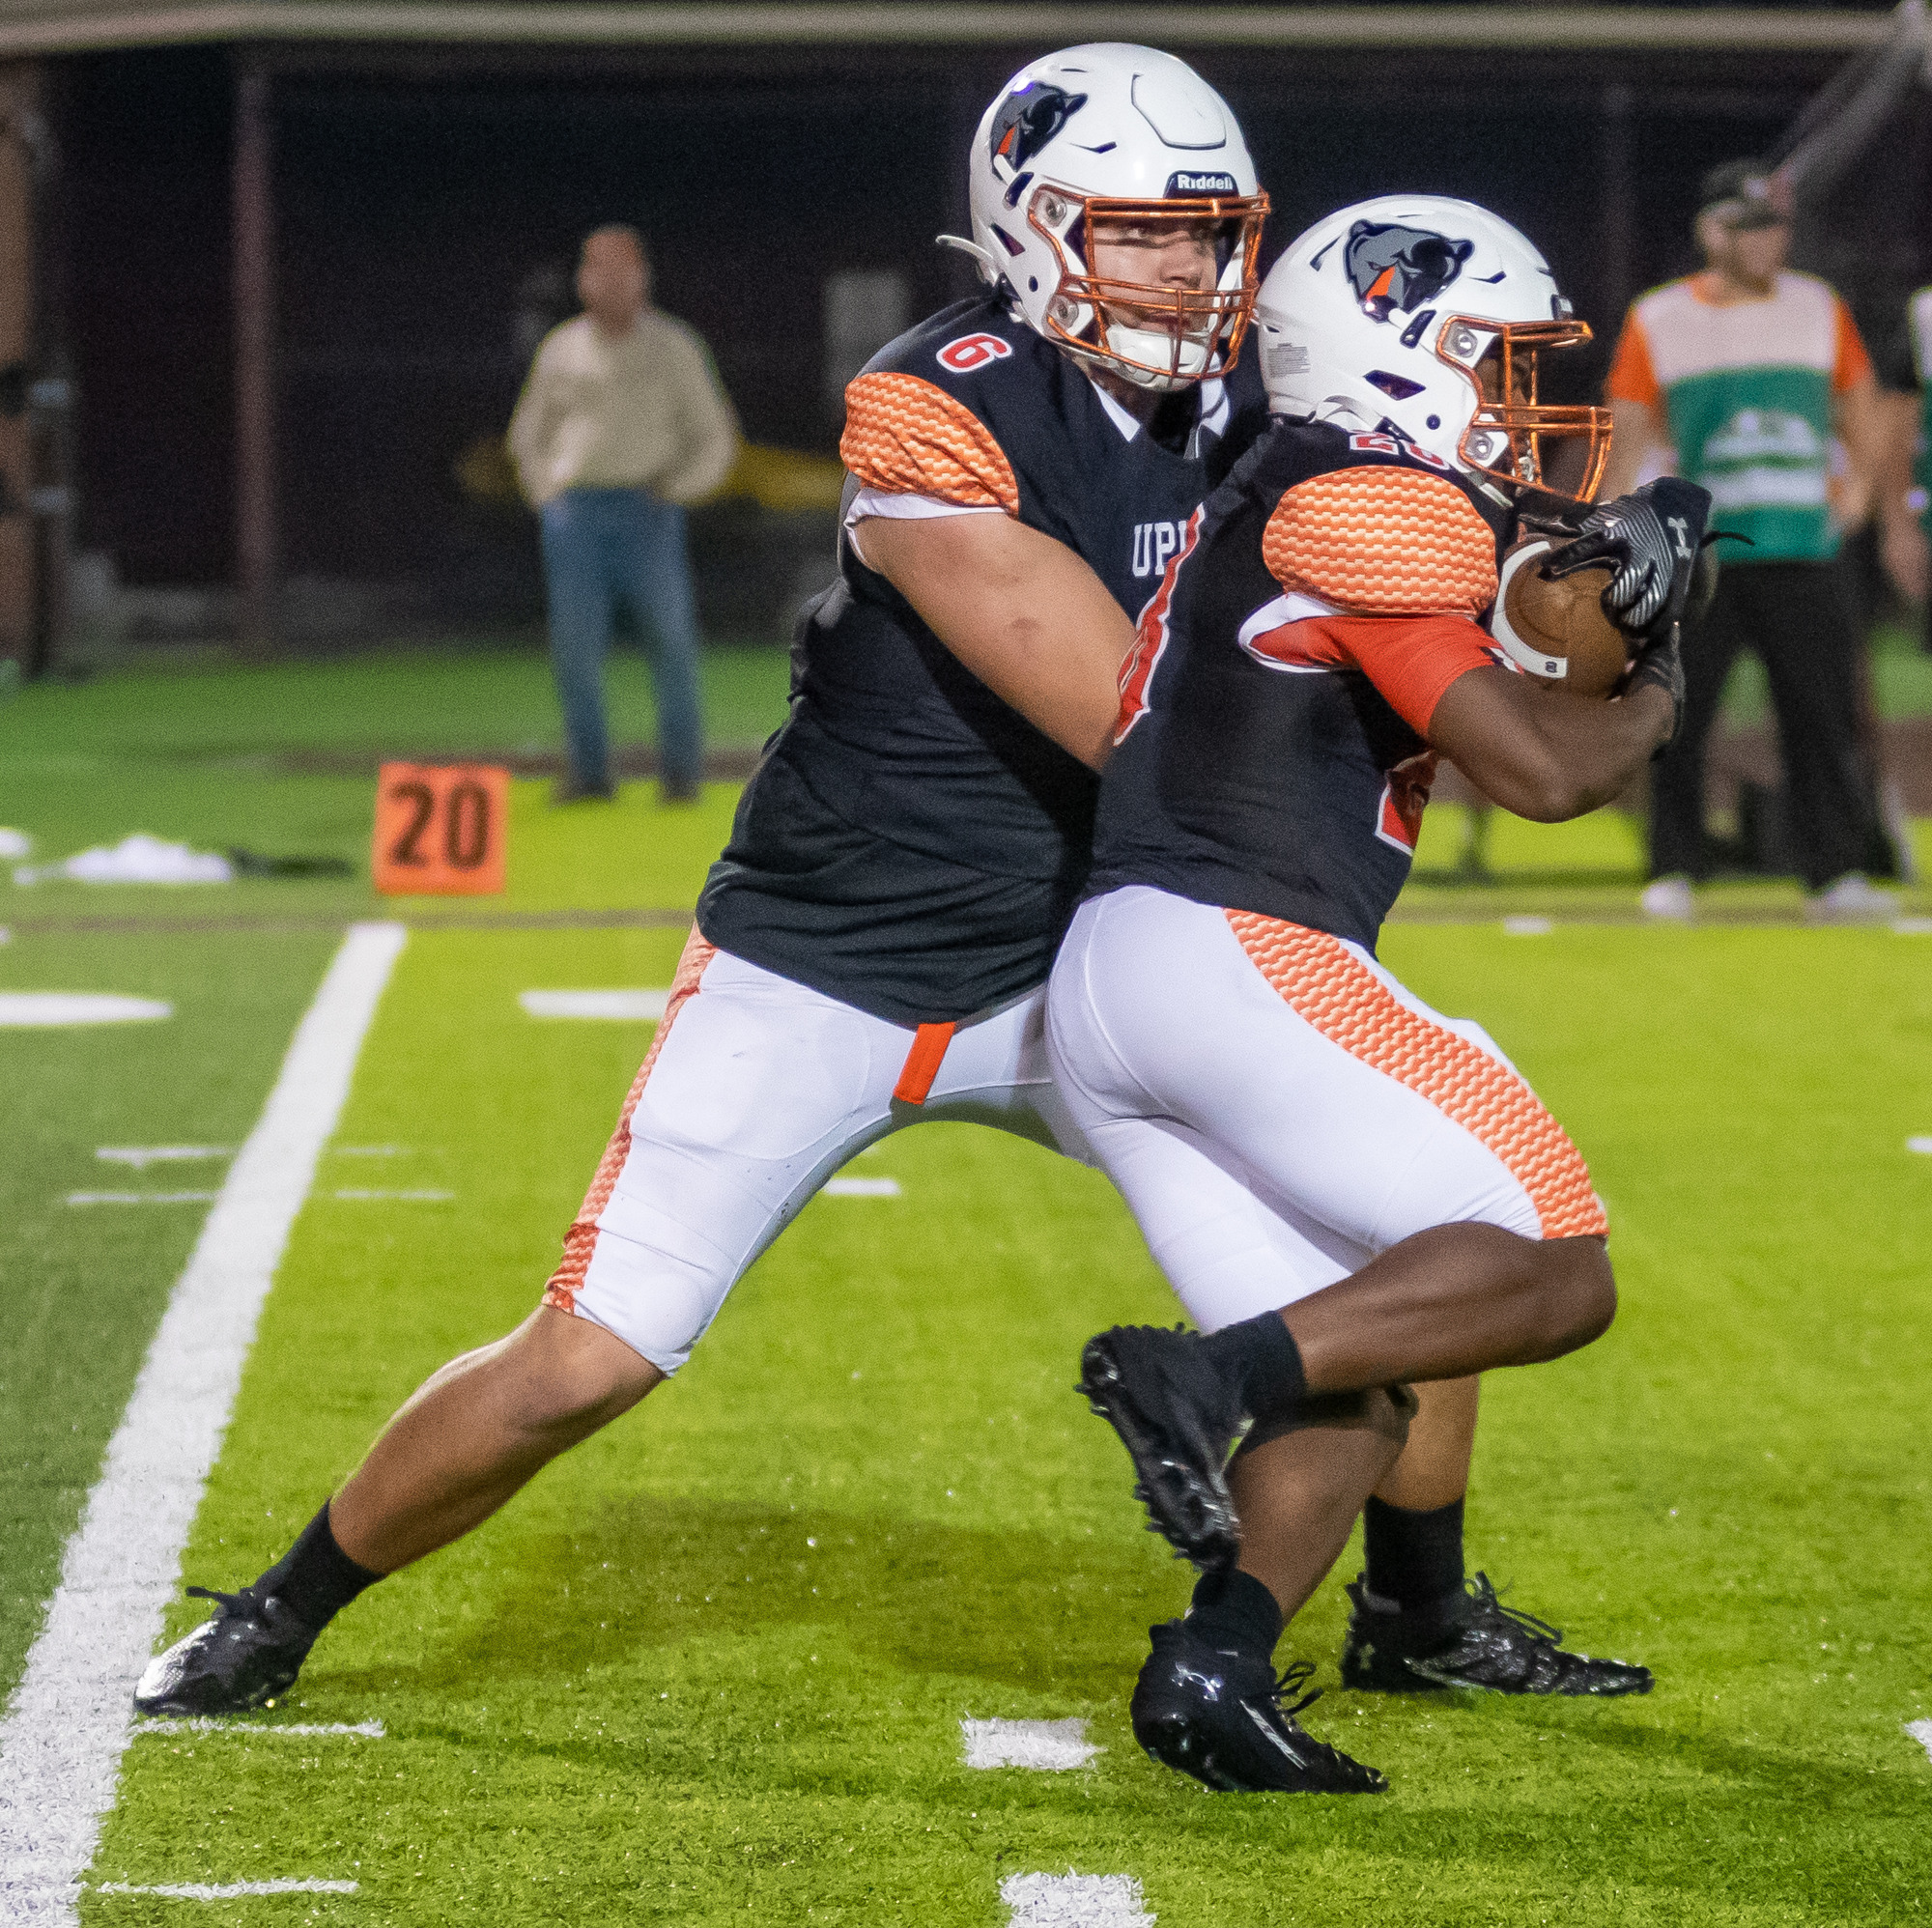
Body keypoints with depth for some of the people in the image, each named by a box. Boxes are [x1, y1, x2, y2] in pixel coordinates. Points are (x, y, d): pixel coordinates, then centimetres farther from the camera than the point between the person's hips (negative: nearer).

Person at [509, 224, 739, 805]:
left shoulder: (674, 348, 5)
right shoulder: (561, 350, 11)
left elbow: (714, 440, 9)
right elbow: (528, 435, 23)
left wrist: (671, 490, -5)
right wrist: (550, 497, 9)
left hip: (647, 512, -2)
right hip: (575, 513, 2)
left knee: (671, 638, -5)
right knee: (575, 647, -5)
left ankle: (680, 772, 4)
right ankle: (589, 772, 2)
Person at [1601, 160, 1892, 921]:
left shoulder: (1820, 309, 9)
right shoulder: (1658, 321, 3)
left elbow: (1859, 400, 19)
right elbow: (1628, 436, 7)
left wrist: (1860, 479, 5)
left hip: (1801, 556, 1)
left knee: (1823, 714, -3)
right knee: (1676, 717, -2)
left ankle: (1835, 872, 2)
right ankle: (1674, 873, 8)